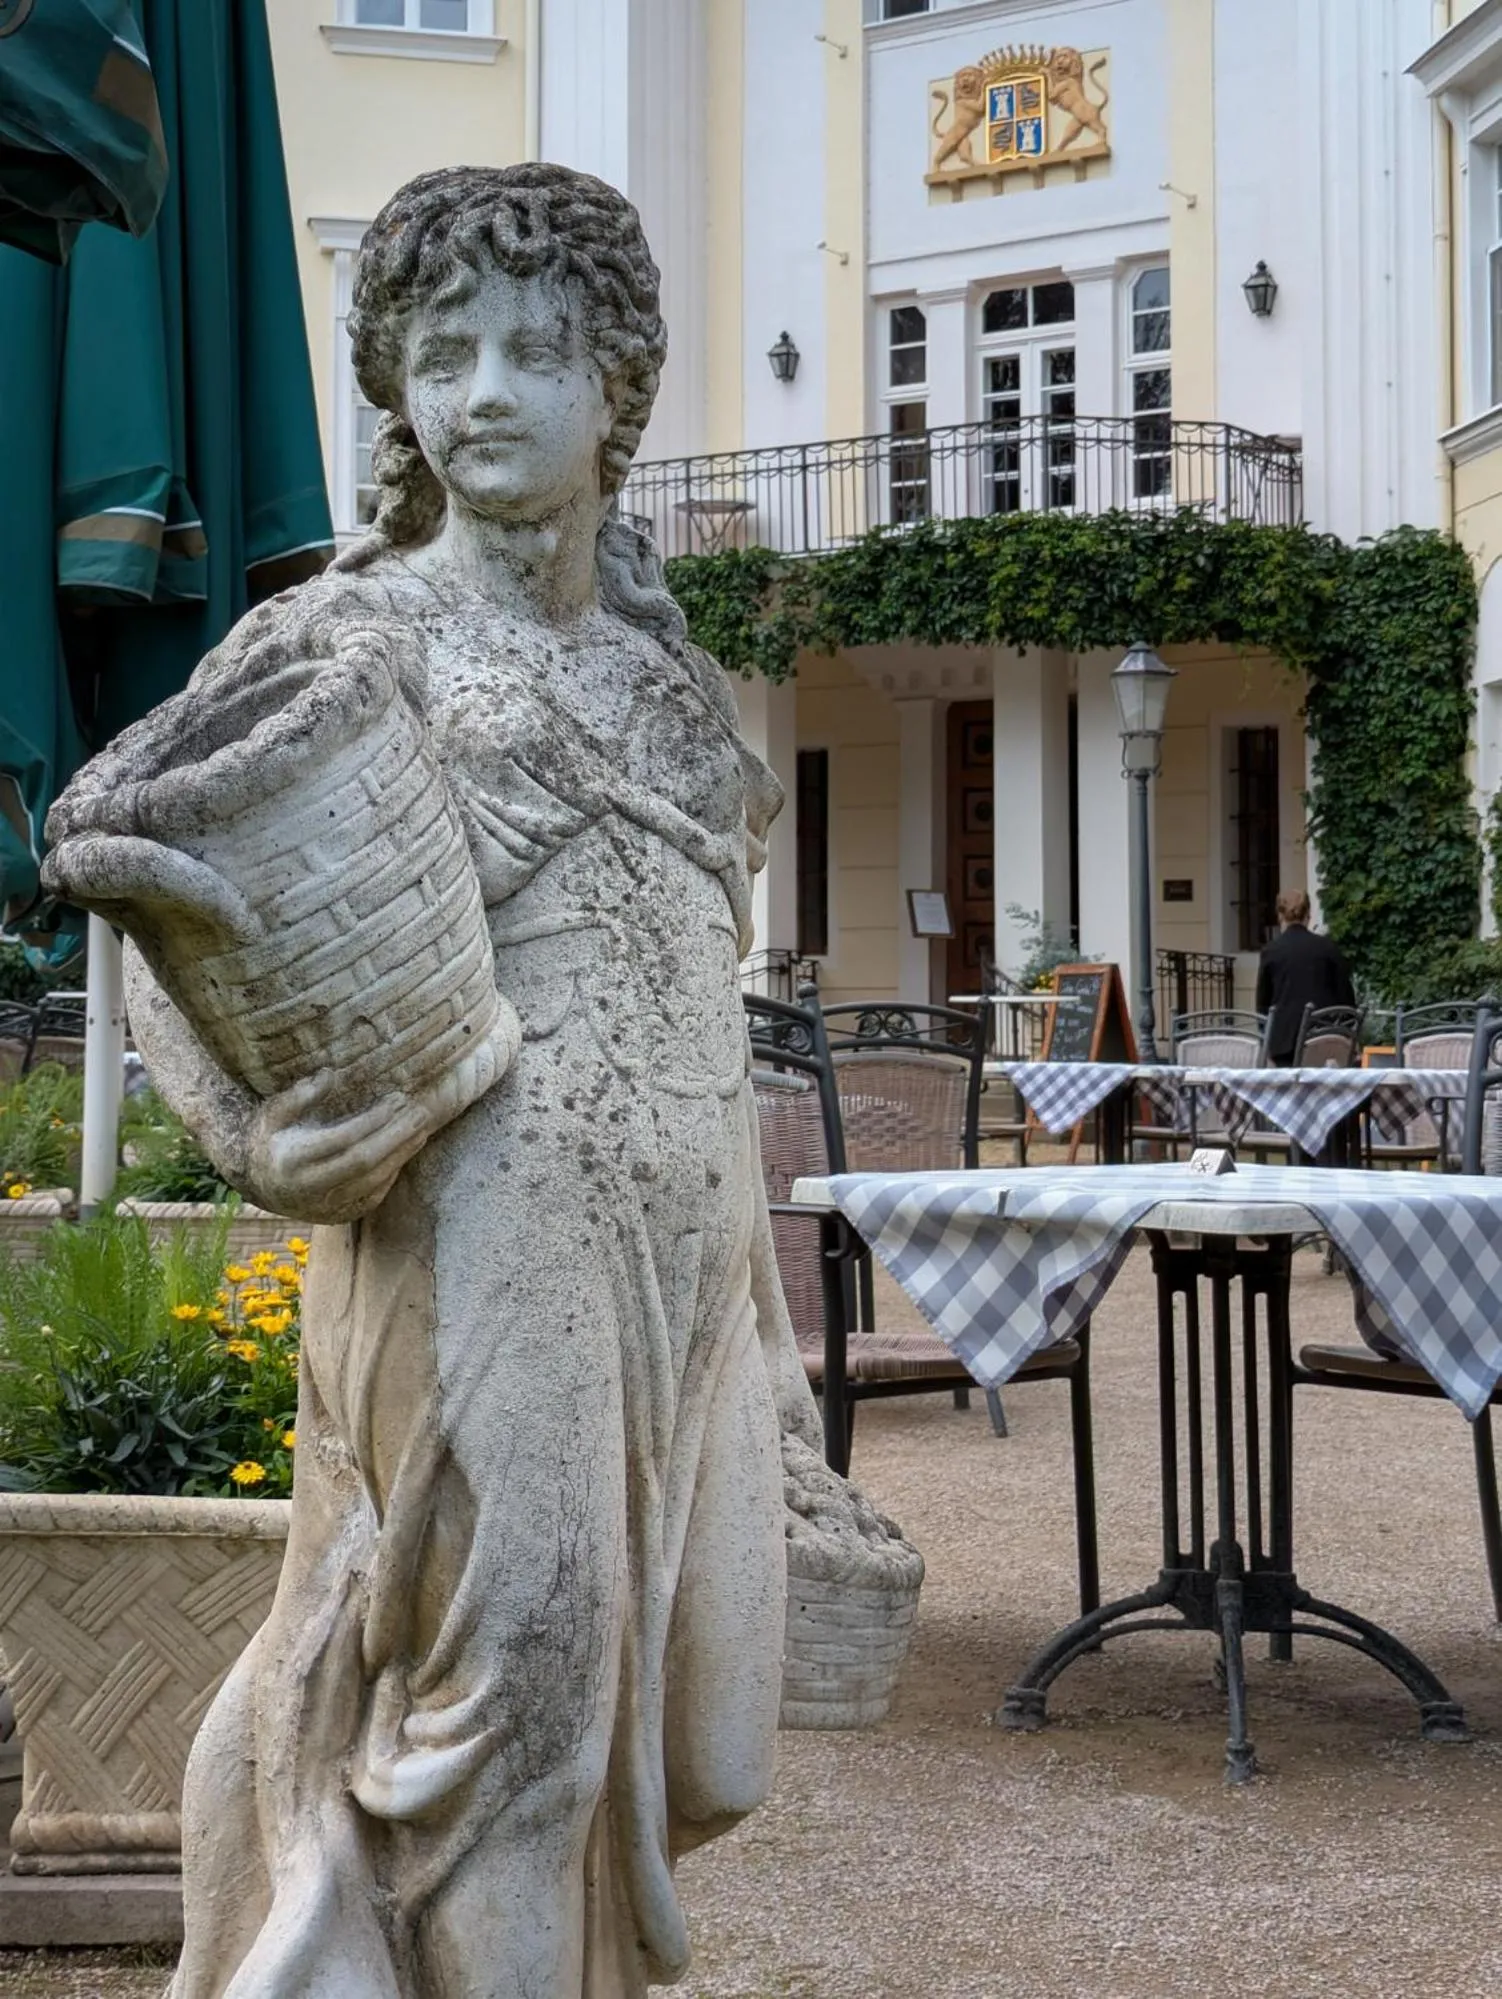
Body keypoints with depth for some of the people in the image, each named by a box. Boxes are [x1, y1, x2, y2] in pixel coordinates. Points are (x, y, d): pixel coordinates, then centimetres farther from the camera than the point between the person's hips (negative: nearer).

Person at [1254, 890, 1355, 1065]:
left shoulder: (1270, 951, 2)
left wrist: (1267, 1043, 19)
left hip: (1287, 1038, -1)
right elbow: (1346, 995, 7)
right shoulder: (1328, 947, 5)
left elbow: (1263, 1002, 8)